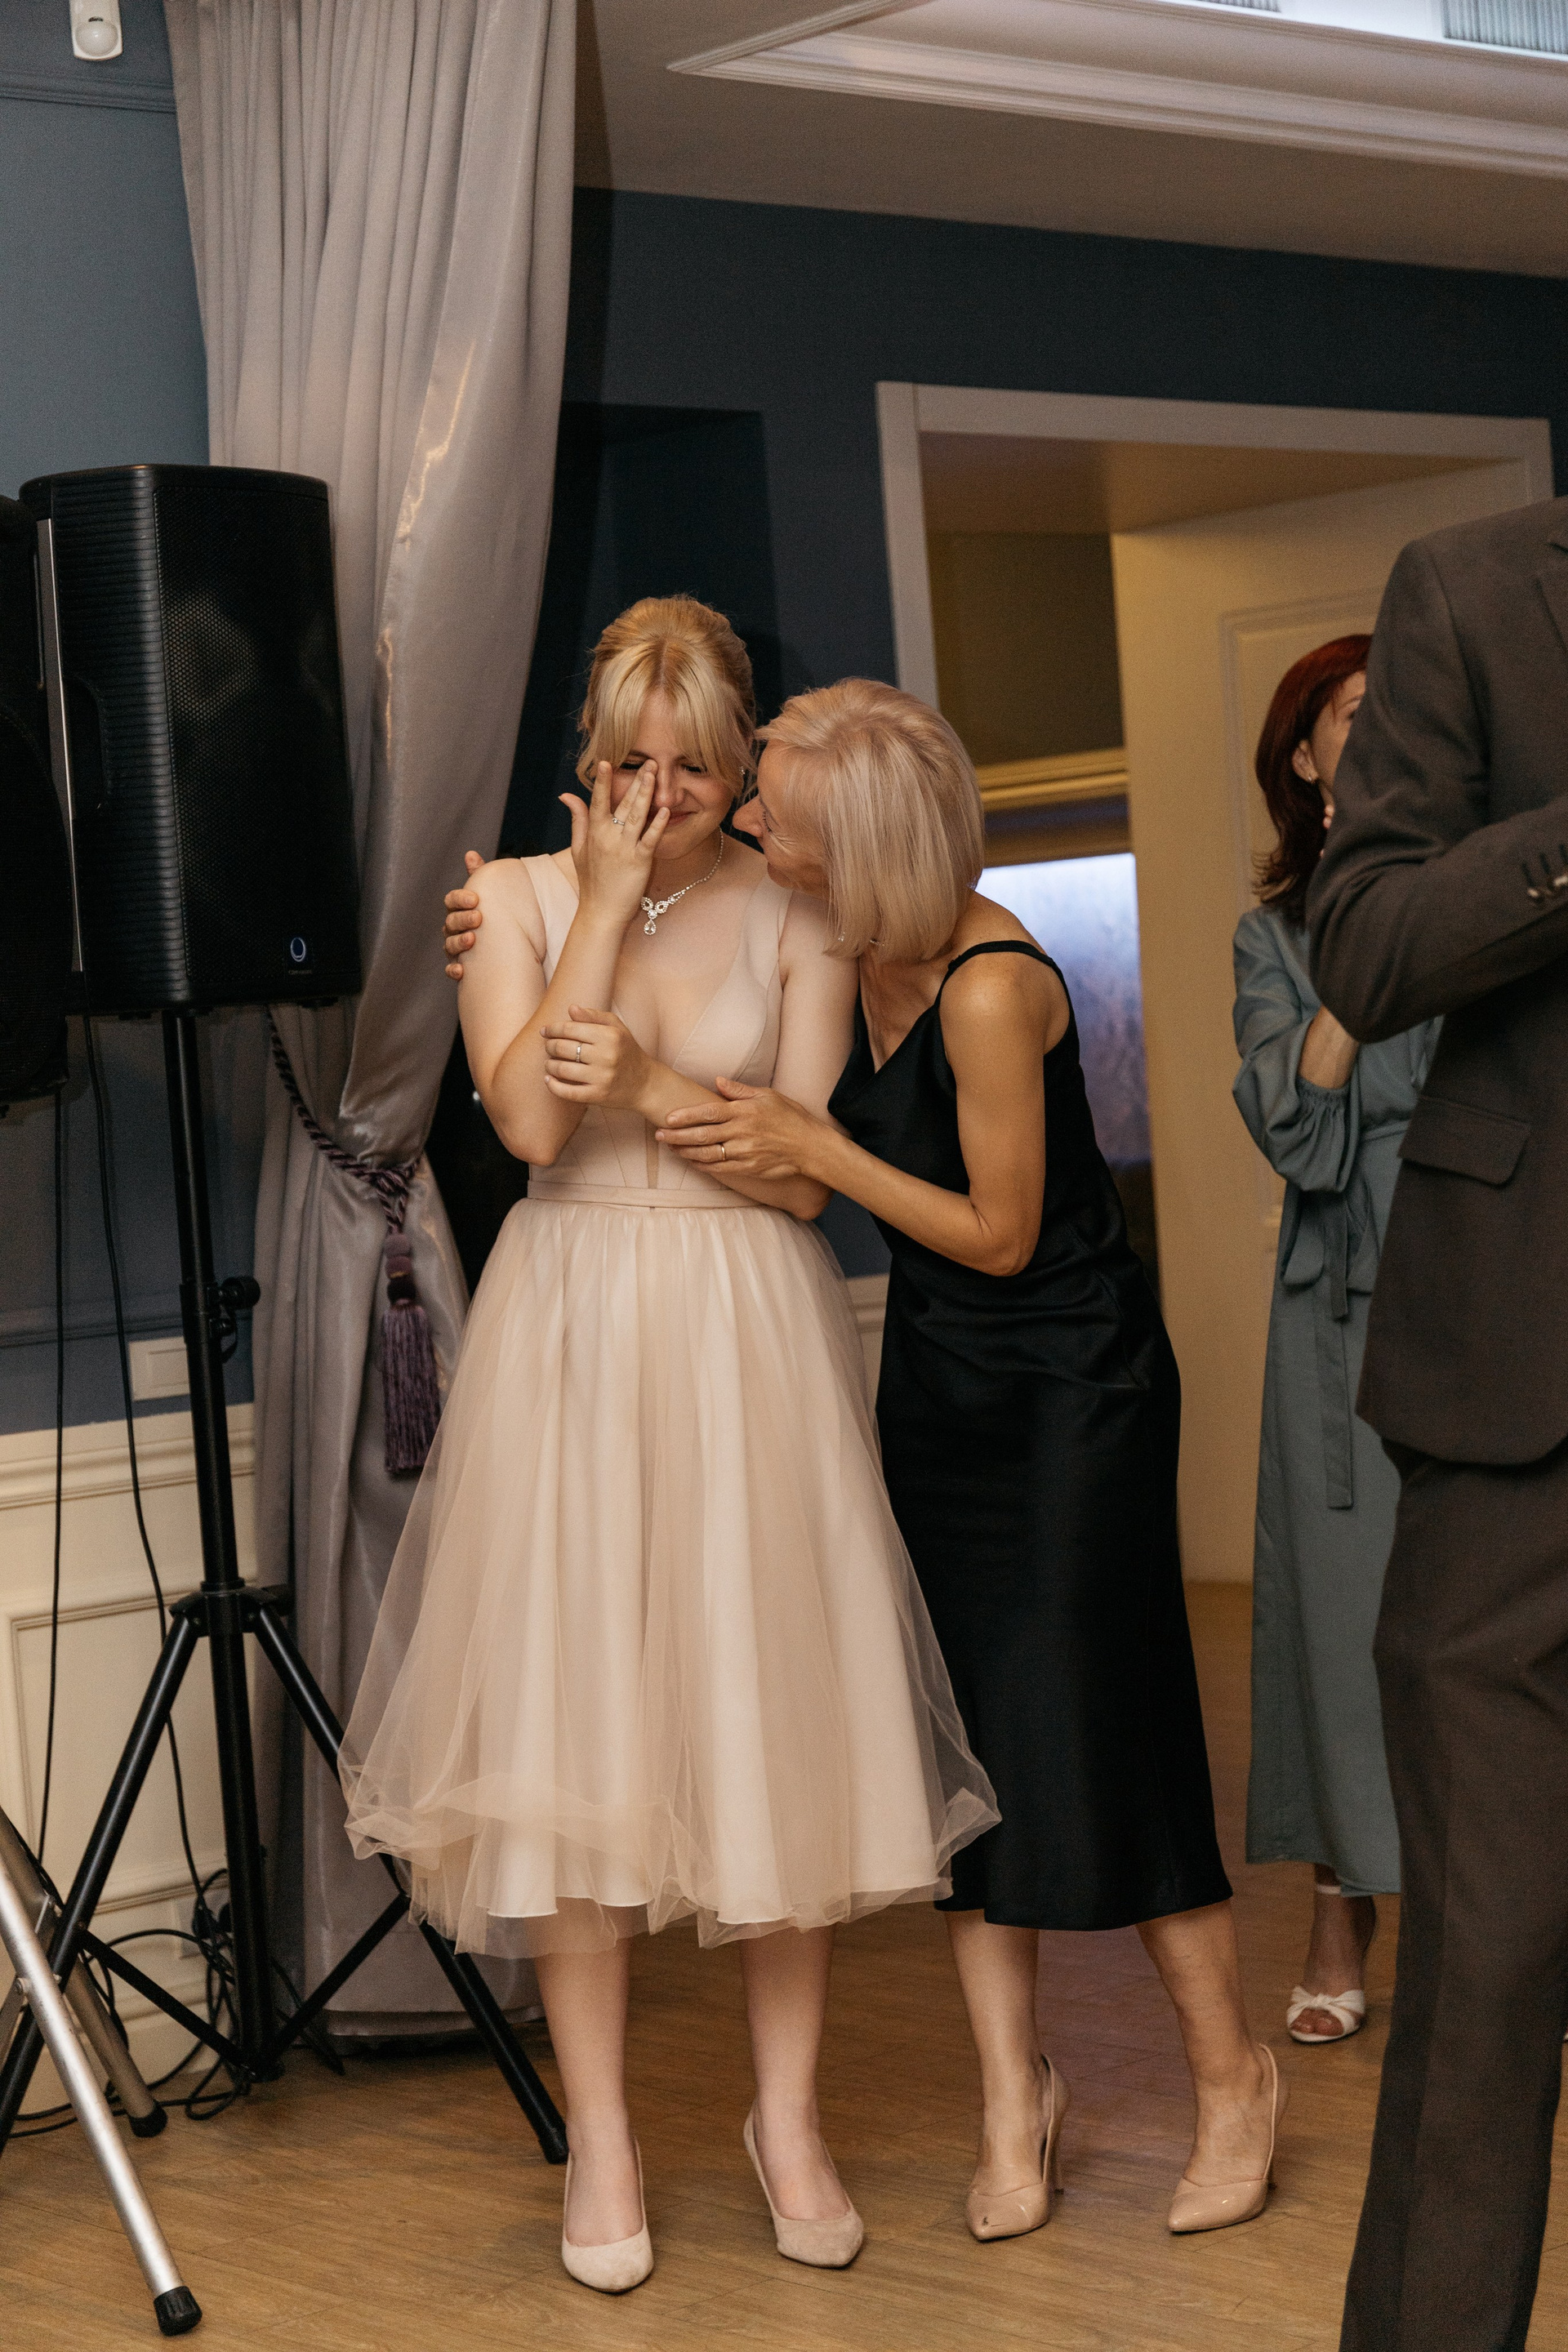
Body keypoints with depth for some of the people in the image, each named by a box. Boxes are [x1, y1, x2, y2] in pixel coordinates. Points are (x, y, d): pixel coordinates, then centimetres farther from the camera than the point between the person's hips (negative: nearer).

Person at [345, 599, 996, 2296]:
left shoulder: (794, 917, 3)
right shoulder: (517, 898, 4)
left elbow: (806, 1173, -3)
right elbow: (527, 1119, -11)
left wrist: (655, 1083, -16)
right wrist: (608, 904, -9)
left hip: (749, 1341, 0)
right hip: (570, 1331, 0)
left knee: (774, 1717, 2)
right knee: (572, 1721, 0)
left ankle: (790, 2120, 17)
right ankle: (601, 2142, 12)